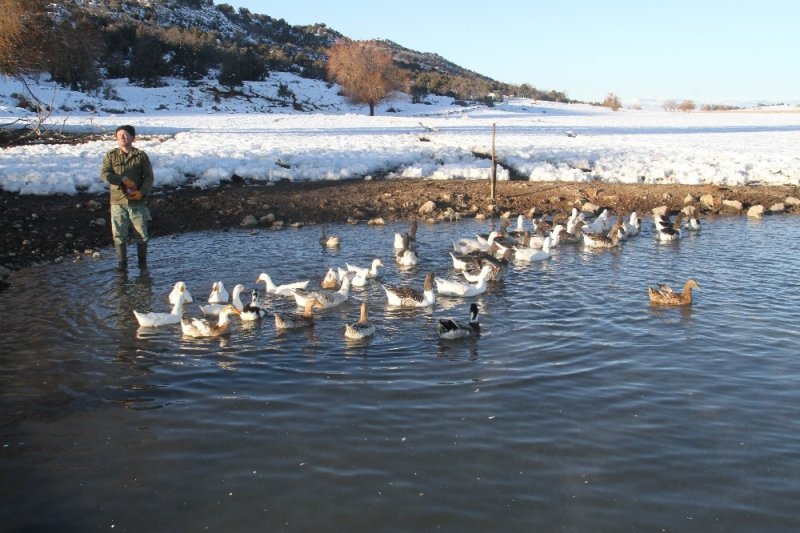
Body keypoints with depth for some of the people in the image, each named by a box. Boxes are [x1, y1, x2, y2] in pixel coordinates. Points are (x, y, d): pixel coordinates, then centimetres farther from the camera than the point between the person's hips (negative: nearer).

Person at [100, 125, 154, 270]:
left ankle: (142, 262, 21)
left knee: (142, 233, 5)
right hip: (118, 200, 1)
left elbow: (149, 177, 0)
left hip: (137, 201, -1)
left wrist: (142, 192, -16)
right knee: (119, 234, 4)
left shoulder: (141, 156, 1)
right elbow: (104, 174, -5)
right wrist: (123, 180, -17)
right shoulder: (111, 155, 3)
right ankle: (122, 263, 16)